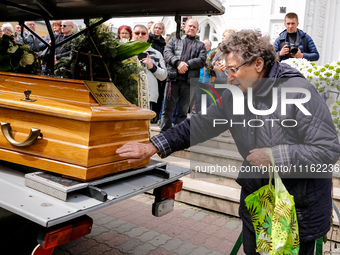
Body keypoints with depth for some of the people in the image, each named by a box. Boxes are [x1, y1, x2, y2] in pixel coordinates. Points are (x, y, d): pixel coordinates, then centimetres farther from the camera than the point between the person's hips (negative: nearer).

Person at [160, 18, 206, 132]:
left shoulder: (200, 45, 20)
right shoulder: (175, 39, 20)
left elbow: (202, 60, 4)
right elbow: (167, 53, 3)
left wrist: (187, 64, -11)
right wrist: (178, 63, -14)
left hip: (189, 81, 1)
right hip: (173, 78, -1)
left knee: (183, 111, 4)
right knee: (167, 109, -2)